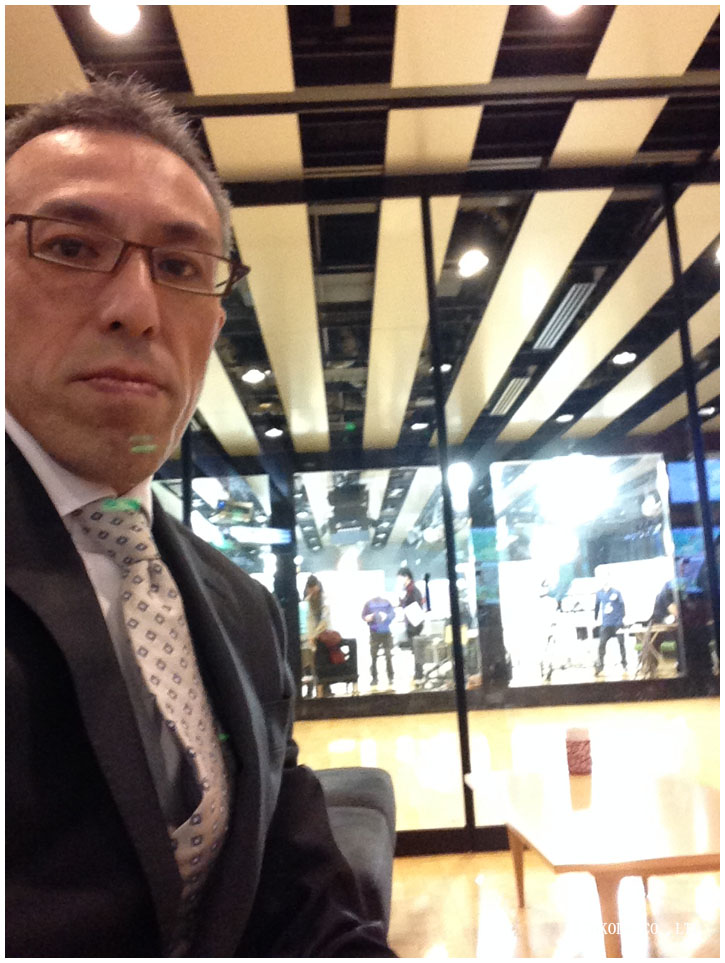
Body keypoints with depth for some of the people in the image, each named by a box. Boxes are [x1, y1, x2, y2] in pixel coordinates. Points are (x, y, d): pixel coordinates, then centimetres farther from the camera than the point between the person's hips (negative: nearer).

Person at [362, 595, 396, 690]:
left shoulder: (386, 602, 7)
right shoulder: (369, 603, 5)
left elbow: (393, 613, 6)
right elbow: (364, 616, 5)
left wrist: (386, 616, -14)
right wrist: (370, 617, -16)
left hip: (386, 633, 0)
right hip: (374, 633, 0)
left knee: (388, 656, -1)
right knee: (373, 657, -1)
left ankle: (391, 677, 9)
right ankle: (374, 678, 8)